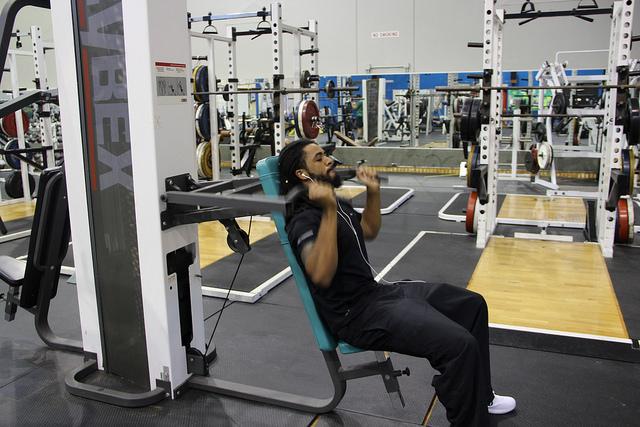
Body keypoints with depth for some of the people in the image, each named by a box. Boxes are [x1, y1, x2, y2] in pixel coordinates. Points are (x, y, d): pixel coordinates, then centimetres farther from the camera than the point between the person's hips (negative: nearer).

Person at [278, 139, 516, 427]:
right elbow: (321, 276, -36)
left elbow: (370, 231, 27)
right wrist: (329, 211, -38)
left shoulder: (336, 202, 11)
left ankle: (479, 396, 27)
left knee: (471, 304, 13)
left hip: (377, 290, 10)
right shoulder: (304, 220, -19)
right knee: (459, 344, -25)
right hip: (357, 313, -10)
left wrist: (373, 191, 15)